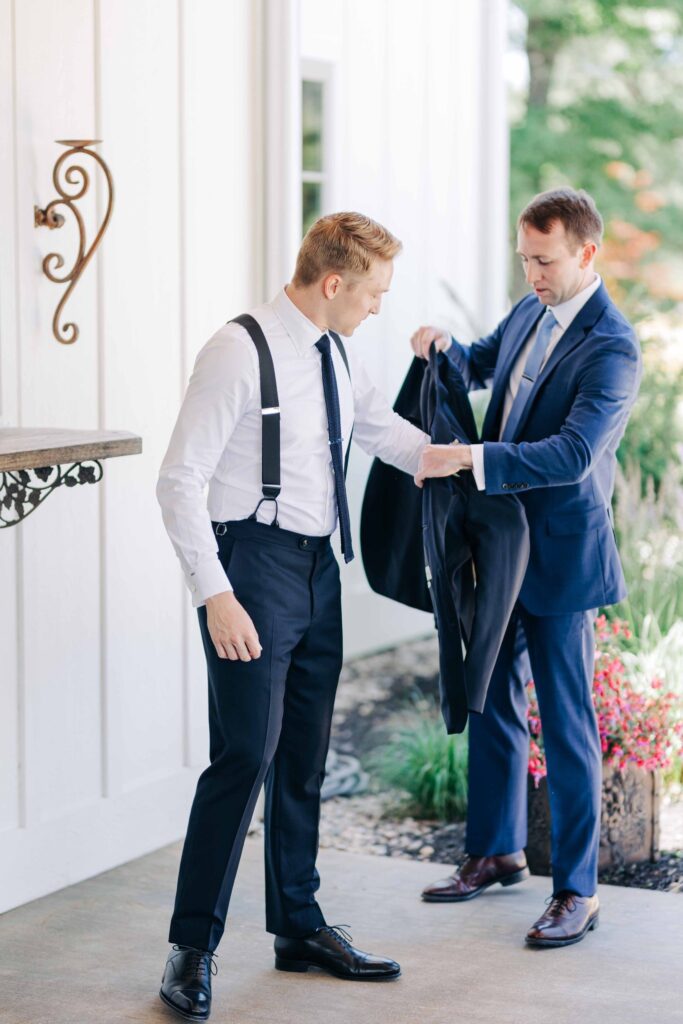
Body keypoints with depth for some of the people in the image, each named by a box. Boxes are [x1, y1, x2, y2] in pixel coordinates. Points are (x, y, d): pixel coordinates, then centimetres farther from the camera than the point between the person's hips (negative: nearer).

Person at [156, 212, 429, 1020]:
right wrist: (215, 595, -22)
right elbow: (180, 480, -17)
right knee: (244, 756, -11)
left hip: (318, 570, 8)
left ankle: (299, 928, 27)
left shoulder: (336, 357, 10)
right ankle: (192, 947, 1)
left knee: (304, 758, 14)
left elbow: (396, 439, 26)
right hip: (256, 566, -8)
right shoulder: (240, 352, -15)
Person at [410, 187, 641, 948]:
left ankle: (577, 892, 9)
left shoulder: (611, 349, -19)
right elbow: (483, 363, 25)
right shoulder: (530, 312, 6)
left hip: (559, 556, -8)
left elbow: (571, 454, -28)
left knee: (565, 721, -1)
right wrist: (445, 348, 2)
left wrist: (470, 458, -35)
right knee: (491, 700, 17)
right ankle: (496, 852, 33)